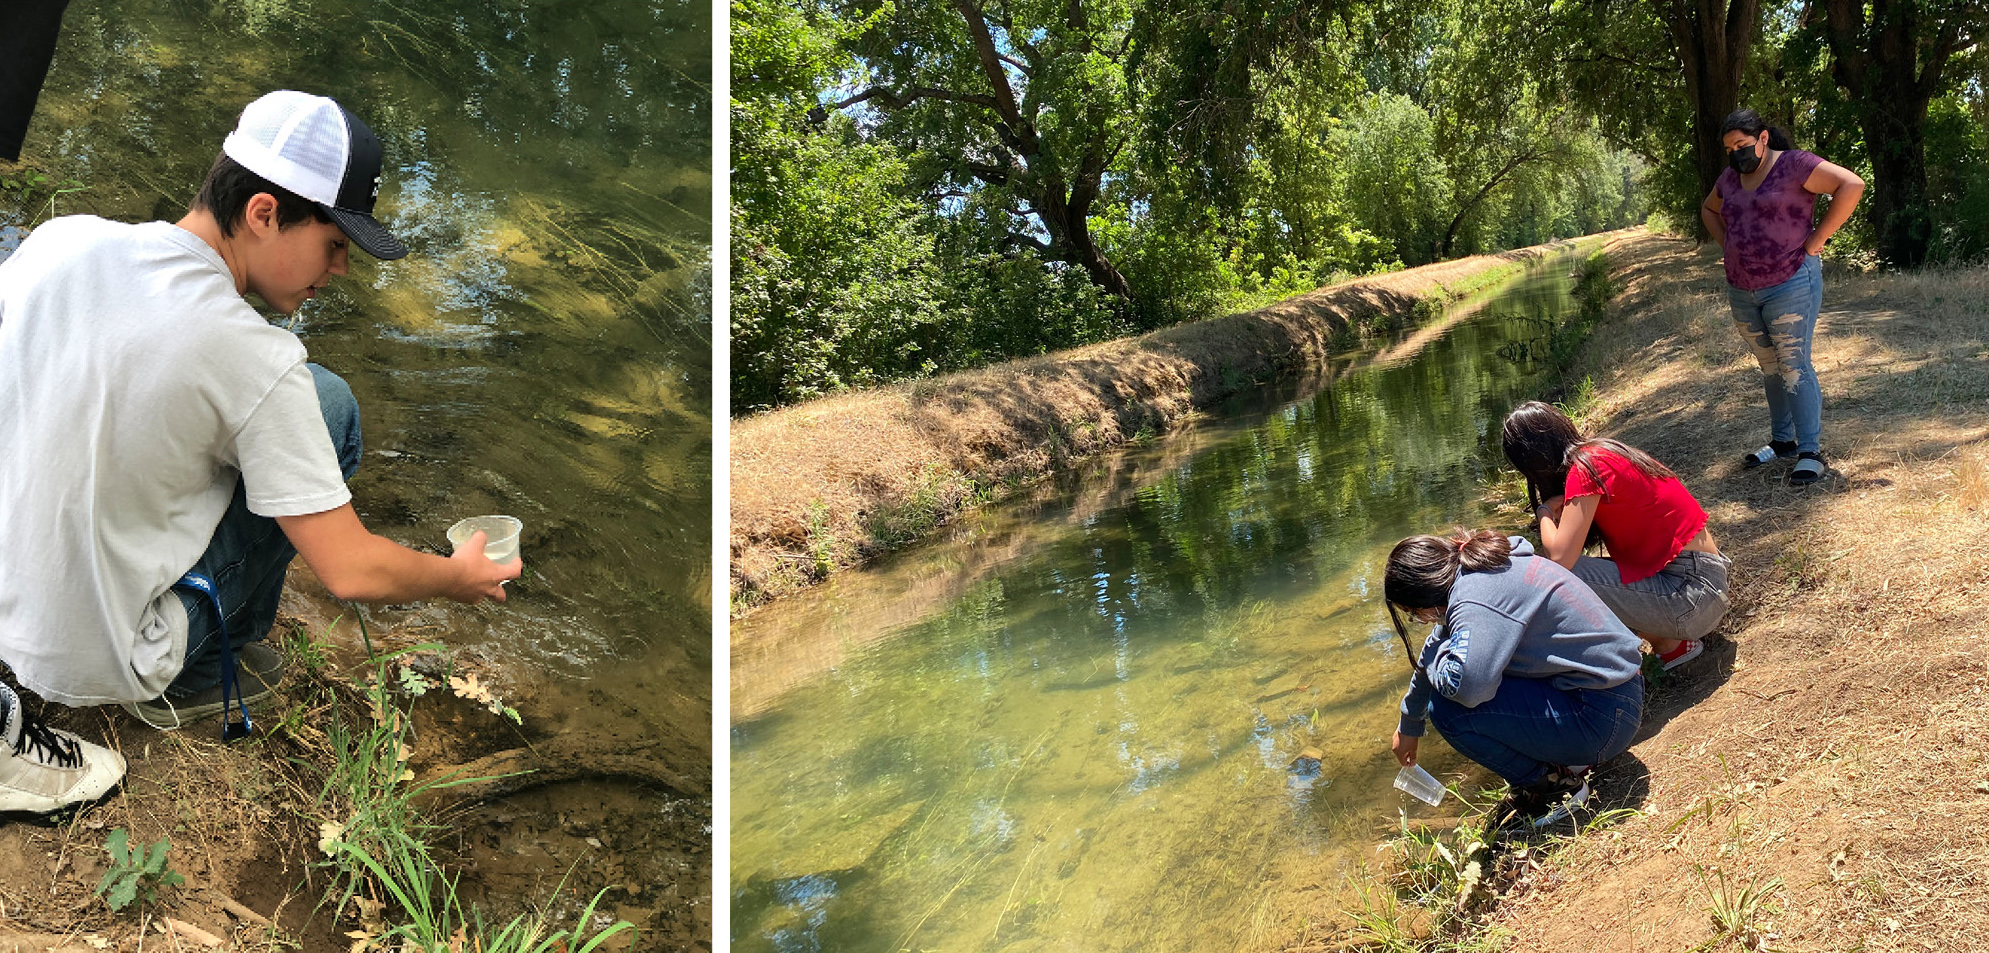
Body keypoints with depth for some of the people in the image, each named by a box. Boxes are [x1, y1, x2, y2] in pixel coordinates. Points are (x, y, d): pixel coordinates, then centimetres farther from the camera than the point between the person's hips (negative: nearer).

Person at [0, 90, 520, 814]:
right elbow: (352, 573, -19)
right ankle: (197, 677, 11)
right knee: (327, 403, -1)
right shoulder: (255, 360, -24)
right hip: (93, 661, -6)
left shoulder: (60, 238, -7)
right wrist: (460, 577, -1)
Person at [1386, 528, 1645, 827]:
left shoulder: (1476, 599, -24)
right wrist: (1409, 725, 34)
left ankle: (1554, 785, -1)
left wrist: (1432, 660, -14)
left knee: (1447, 708, -20)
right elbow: (1440, 643, 21)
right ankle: (1568, 758, 17)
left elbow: (1466, 685, -39)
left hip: (1602, 718, -10)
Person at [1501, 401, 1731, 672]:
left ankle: (1669, 644, -2)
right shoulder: (1600, 451, 11)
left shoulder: (1586, 466, -17)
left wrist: (1544, 511, -7)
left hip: (1693, 589, -10)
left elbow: (1560, 557, -24)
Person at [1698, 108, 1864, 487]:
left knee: (1794, 367, -7)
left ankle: (1811, 451, -3)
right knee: (1770, 367, 13)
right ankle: (1782, 441, 23)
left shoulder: (1793, 164, -10)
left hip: (1791, 284, -7)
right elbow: (1708, 209, 32)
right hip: (1741, 291, 7)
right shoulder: (1730, 177, 12)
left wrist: (1815, 240, -17)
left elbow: (1851, 186, -18)